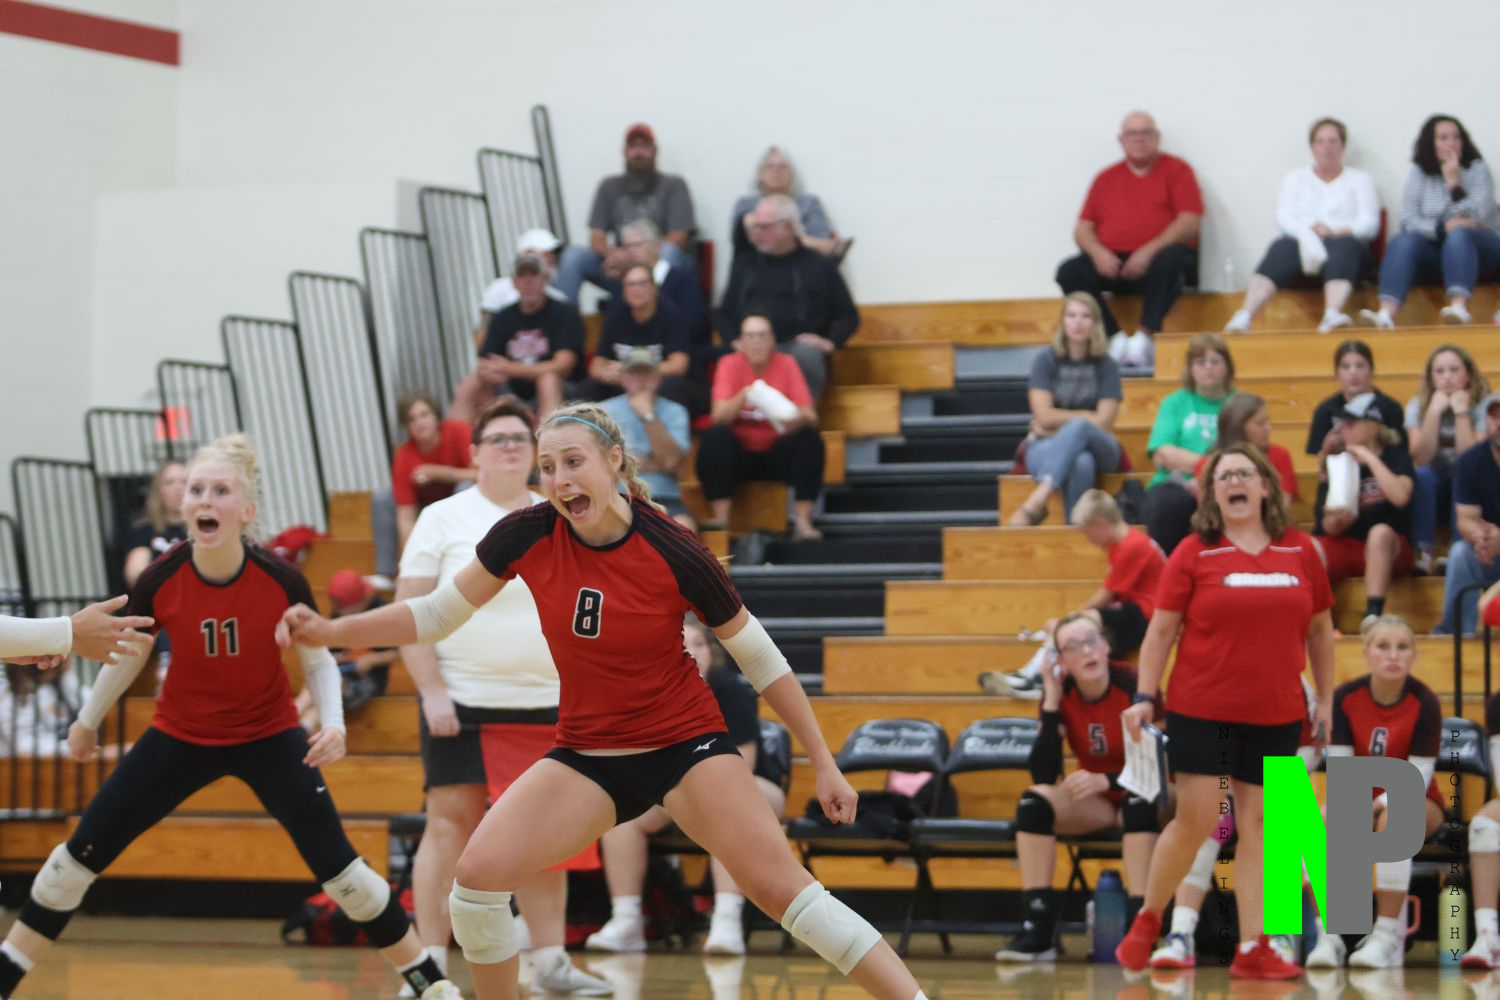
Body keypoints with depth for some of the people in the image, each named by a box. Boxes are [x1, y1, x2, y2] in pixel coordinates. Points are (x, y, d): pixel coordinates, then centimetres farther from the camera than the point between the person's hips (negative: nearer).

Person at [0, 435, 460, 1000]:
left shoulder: (281, 581, -23)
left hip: (270, 737, -2)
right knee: (81, 853, -2)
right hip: (180, 737, 2)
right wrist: (88, 721, 15)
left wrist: (334, 724, -24)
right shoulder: (159, 582, -20)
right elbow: (127, 654, 2)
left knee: (336, 865, -12)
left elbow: (318, 661, -6)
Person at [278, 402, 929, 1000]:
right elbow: (436, 616, 3)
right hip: (586, 753, 3)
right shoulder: (527, 537, -11)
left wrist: (823, 762, -3)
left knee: (779, 888, -18)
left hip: (685, 745, -3)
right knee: (478, 875, -14)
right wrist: (330, 631, -8)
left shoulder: (673, 555, -18)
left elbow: (760, 660, -6)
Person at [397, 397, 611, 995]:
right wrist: (432, 691, -12)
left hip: (546, 703, 3)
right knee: (451, 827, -6)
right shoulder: (445, 520, 0)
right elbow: (409, 612, -4)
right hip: (463, 701, -3)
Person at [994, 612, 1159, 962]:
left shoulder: (1133, 687, -19)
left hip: (1140, 796, -3)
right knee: (1034, 801, -24)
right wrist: (1051, 704, -23)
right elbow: (1043, 776, -18)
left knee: (1140, 801, -37)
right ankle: (1039, 930, -28)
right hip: (1092, 801, 4)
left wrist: (1106, 780, -35)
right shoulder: (1060, 695, -10)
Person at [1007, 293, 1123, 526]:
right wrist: (1088, 416, -3)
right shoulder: (1046, 360, 3)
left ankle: (1034, 504, -53)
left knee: (1078, 429, -40)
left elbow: (1103, 423, -4)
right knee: (1080, 463, -40)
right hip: (1046, 449, 0)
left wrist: (1059, 427, -5)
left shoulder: (1106, 365, 5)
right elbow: (1044, 416, -7)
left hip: (1097, 448, 1)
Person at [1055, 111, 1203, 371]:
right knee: (1070, 272, -23)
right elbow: (1082, 229, 13)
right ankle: (1115, 339, -23)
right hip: (1113, 262, 3)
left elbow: (1189, 222, -5)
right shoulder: (1106, 178, 18)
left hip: (1158, 255, -3)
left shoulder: (1176, 170, 8)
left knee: (1169, 260, -38)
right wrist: (1098, 252, -11)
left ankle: (1143, 338, -32)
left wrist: (1149, 251, -18)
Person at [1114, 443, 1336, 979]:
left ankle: (1252, 949, 5)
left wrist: (1326, 699, 14)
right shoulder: (1194, 553, -2)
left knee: (1257, 824, 3)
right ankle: (1147, 921, 15)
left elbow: (1319, 630, 14)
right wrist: (1144, 697, -7)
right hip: (1202, 710, -3)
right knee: (1197, 820, -6)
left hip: (1276, 715, 3)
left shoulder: (1300, 551, 6)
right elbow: (1161, 630, -1)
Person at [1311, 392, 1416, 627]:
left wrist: (1371, 459, -15)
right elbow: (1329, 528, 3)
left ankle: (1373, 615, -45)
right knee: (1312, 547, -28)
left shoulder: (1396, 456, 1)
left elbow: (1400, 497, -22)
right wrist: (1335, 520, -21)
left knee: (1380, 531, -36)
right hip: (1345, 546, 3)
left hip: (1387, 550, -3)